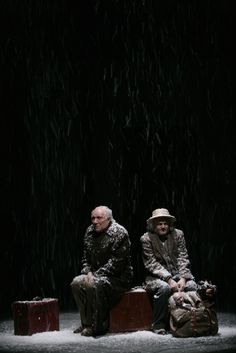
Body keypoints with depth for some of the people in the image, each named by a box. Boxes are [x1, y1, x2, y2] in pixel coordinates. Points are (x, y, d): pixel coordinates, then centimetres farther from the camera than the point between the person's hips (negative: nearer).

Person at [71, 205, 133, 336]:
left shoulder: (119, 233, -15)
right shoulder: (90, 232, 9)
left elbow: (116, 262, -21)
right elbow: (86, 257, 16)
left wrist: (96, 275, -23)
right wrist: (88, 272, -5)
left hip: (119, 277, -8)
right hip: (96, 274, 8)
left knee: (94, 285, -32)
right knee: (76, 283, -15)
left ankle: (99, 326, -20)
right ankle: (86, 323, -7)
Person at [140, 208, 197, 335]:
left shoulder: (178, 234, 5)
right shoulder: (146, 239, -5)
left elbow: (183, 259, 0)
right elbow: (152, 264, -11)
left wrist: (183, 278, -17)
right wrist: (169, 280, -23)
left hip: (177, 273, 3)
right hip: (156, 276, -3)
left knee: (192, 286, -26)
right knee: (164, 288, -35)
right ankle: (158, 325, -19)